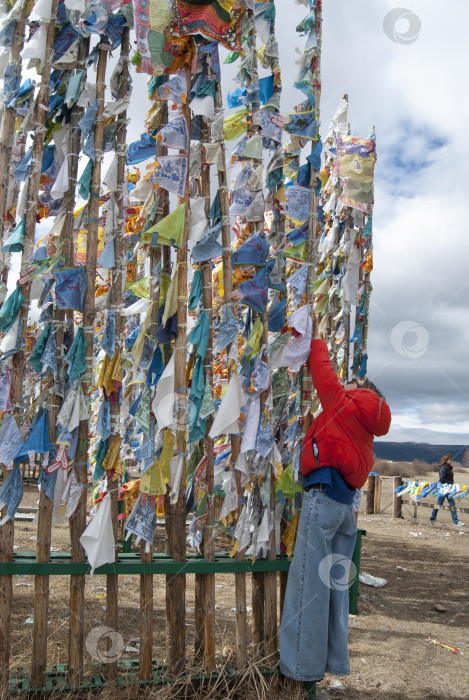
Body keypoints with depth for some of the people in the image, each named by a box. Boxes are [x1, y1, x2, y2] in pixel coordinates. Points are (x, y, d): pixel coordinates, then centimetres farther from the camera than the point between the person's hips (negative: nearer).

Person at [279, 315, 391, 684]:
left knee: (309, 581, -4)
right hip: (347, 505, 8)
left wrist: (317, 339, 16)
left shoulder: (344, 405, 1)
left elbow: (325, 375, 4)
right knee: (336, 582, 13)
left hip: (323, 497, -8)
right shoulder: (364, 434, 22)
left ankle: (304, 665, 1)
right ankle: (337, 662, 21)